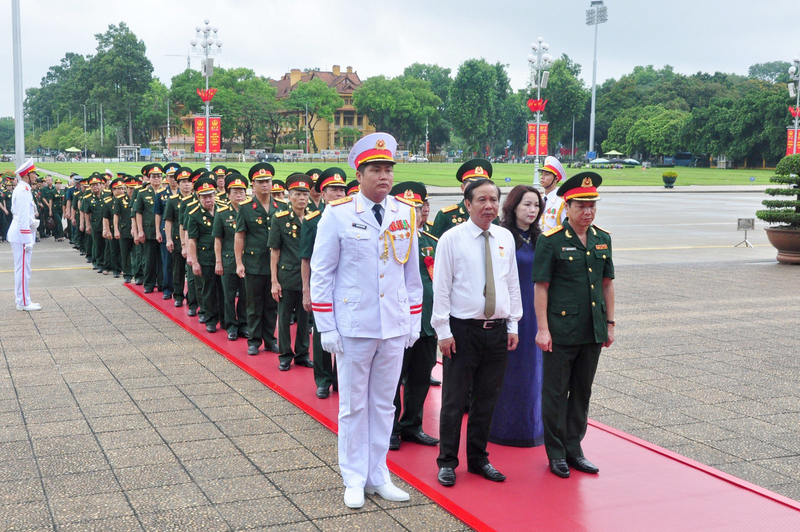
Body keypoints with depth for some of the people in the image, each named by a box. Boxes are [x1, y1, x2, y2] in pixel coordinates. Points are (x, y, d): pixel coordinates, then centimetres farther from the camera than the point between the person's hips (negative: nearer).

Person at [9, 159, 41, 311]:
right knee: (23, 269, -5)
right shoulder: (23, 191, -17)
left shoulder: (22, 189, 15)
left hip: (19, 235, 10)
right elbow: (23, 217, -21)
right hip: (21, 235, -10)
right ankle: (23, 303, -1)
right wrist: (27, 240, -21)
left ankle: (23, 300, 20)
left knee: (22, 268, 14)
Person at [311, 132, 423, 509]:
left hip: (395, 328, 3)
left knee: (384, 404, 12)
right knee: (353, 406, 7)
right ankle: (354, 480, 20)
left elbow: (412, 272, 12)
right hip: (353, 327, -3)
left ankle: (378, 476, 25)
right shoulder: (337, 214, -6)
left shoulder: (406, 214, 4)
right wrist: (326, 328, -7)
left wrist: (415, 321, 11)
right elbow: (321, 273, -3)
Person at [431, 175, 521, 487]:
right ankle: (447, 462, 16)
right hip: (462, 329, -4)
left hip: (497, 330, 4)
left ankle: (478, 459, 27)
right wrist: (443, 331, -10)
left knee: (487, 399, 13)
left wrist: (513, 325, 8)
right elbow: (441, 288, -6)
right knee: (454, 400, 2)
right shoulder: (451, 239, -6)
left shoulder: (505, 238, 8)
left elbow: (512, 284, 13)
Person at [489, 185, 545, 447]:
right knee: (509, 366, 1)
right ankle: (505, 426, 12)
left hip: (534, 309, 6)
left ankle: (531, 424, 23)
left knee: (532, 365, 12)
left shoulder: (538, 238, 9)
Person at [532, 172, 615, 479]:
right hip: (561, 333, -5)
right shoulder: (551, 240, -8)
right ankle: (556, 453, 15)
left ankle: (574, 449, 25)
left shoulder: (603, 239, 9)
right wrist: (542, 329, -12)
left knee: (582, 393, 13)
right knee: (556, 394, 4)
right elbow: (541, 287, -8)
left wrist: (610, 323, 13)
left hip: (593, 332, 5)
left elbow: (607, 283, 15)